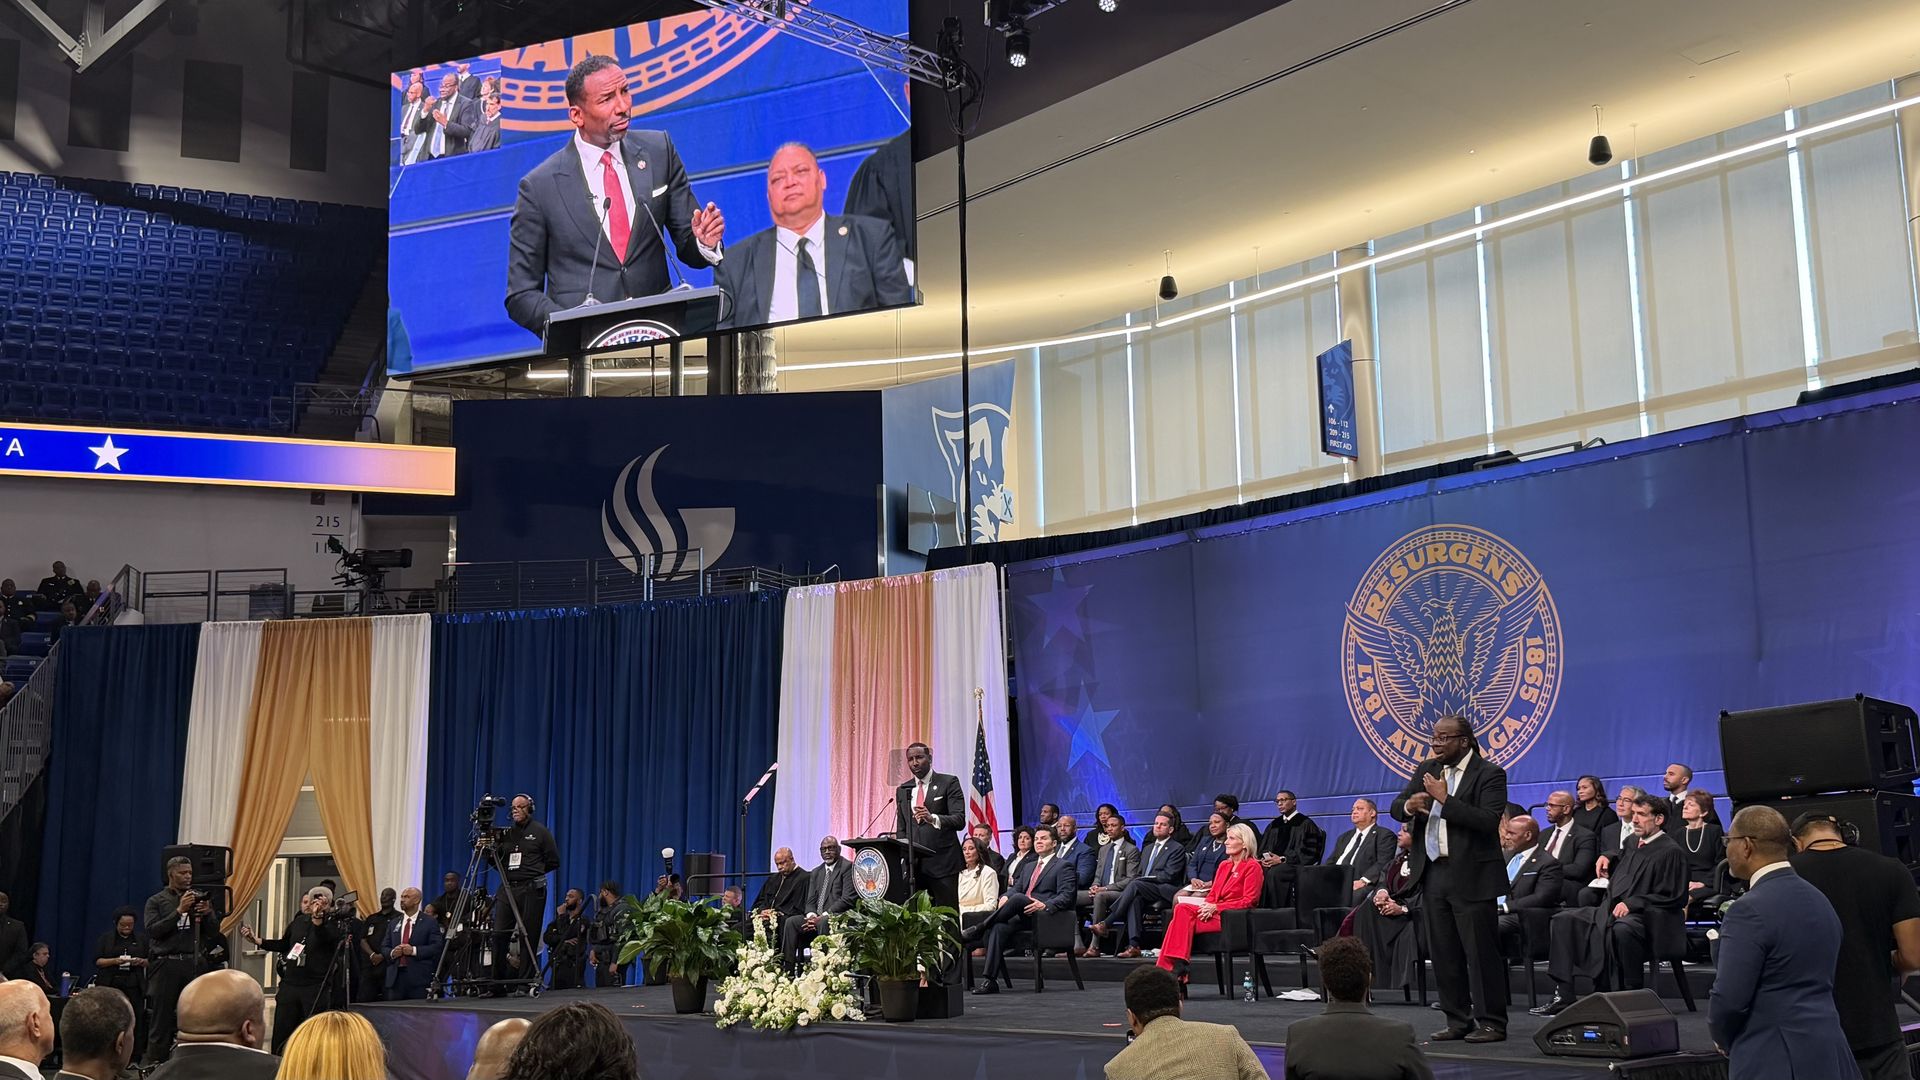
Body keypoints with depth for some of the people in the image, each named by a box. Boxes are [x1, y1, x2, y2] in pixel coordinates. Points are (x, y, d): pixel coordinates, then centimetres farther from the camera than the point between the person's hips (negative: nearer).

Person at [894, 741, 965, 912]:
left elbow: (960, 820, -8)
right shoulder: (902, 790, 16)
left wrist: (933, 818, -25)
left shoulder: (949, 783, 1)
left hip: (942, 861, -4)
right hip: (912, 864, 4)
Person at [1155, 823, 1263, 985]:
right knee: (1182, 909, -22)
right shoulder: (1224, 865, 22)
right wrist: (1207, 906, -5)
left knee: (1183, 924, -24)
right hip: (1215, 913, 7)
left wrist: (1216, 907, -14)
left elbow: (1248, 901, -10)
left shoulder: (1252, 867, -2)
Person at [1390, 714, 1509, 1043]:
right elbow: (1396, 808, 13)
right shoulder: (1427, 770, 13)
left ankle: (1491, 1022, 3)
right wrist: (1409, 805, -11)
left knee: (1481, 952, -3)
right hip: (1432, 874, 7)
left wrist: (1445, 799, -21)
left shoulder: (1489, 774, -6)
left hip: (1471, 876, -7)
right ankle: (1458, 1020, 18)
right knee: (1443, 954, 10)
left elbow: (1489, 821, -19)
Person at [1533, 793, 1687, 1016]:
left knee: (1622, 929, -41)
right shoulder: (1634, 847, 24)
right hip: (1612, 910, 9)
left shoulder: (1671, 851, -3)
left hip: (1641, 916, -9)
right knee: (1564, 919, -2)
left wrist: (1632, 903, -16)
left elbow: (1675, 897, -11)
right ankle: (1563, 995, -6)